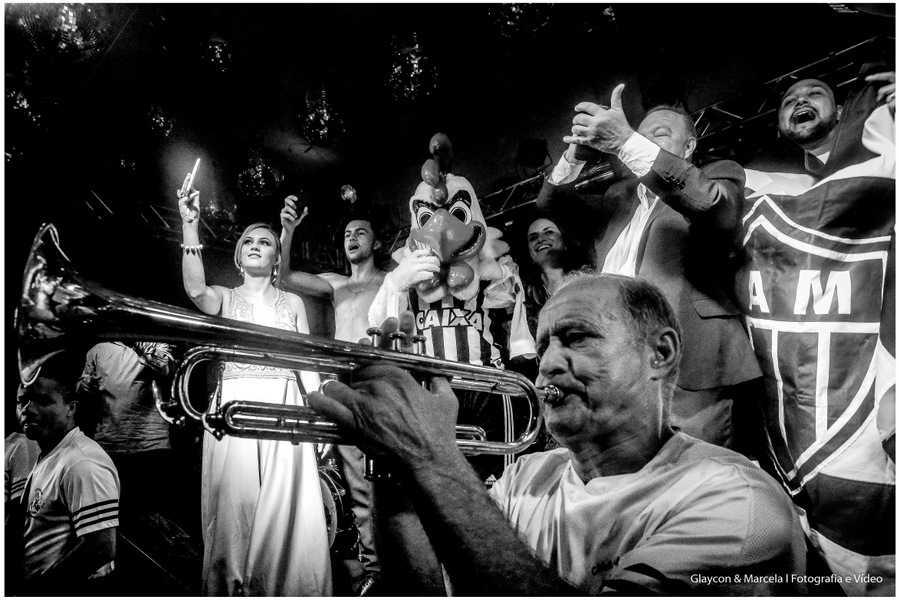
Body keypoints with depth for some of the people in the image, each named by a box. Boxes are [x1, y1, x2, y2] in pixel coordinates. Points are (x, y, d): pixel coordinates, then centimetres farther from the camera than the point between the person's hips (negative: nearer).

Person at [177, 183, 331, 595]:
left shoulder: (292, 302, 16)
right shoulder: (224, 298, 13)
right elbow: (195, 289, -12)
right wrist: (190, 225, -16)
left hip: (283, 408, 1)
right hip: (233, 407, 0)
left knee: (286, 509, -7)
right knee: (233, 505, -5)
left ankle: (286, 588, 4)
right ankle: (234, 589, 7)